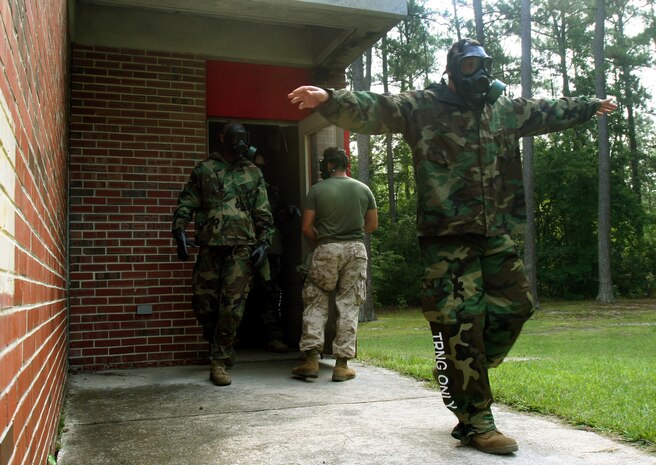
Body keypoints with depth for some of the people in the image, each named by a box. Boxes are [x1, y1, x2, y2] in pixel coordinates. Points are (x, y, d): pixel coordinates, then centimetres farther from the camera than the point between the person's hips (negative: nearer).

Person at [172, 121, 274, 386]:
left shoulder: (253, 173, 13)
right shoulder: (204, 169, 11)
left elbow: (263, 213, 12)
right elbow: (186, 204, 8)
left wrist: (264, 243, 2)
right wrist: (179, 231, -6)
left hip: (241, 247, 0)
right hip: (210, 245, 1)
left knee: (232, 306, -6)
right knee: (203, 303, 4)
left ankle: (219, 362, 4)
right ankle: (221, 348, 28)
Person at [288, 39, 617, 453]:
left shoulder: (507, 109, 16)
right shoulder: (422, 107, -3)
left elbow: (547, 112, 33)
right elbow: (372, 110, -15)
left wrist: (590, 106, 46)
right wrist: (328, 100, -32)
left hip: (496, 234, 7)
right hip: (447, 237, -7)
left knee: (515, 306, 9)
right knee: (461, 323, -5)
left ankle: (459, 375, 29)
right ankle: (475, 422, 6)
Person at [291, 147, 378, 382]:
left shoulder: (317, 189, -2)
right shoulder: (363, 189, 6)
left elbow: (306, 227, -3)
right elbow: (372, 225, 11)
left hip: (327, 250, -2)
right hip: (356, 249, 2)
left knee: (315, 303, 9)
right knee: (349, 306, 6)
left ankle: (311, 359, 4)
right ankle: (342, 363, 5)